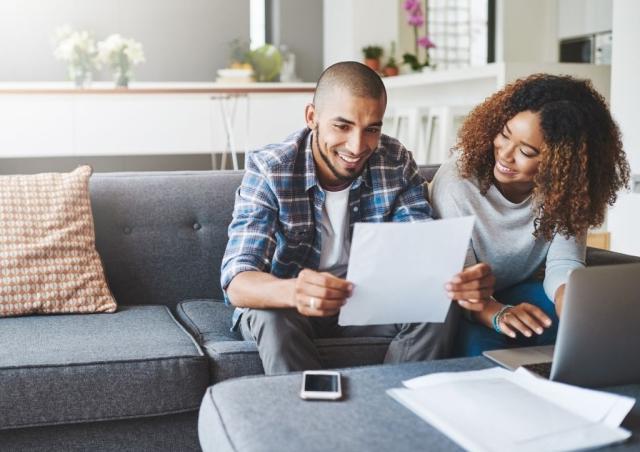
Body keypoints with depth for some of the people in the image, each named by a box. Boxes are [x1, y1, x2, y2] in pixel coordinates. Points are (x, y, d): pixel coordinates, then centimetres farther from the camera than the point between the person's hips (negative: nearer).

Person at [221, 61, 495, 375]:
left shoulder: (396, 163, -11)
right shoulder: (269, 169, -22)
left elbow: (423, 250, -16)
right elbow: (236, 283, -32)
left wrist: (460, 281, -42)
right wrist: (293, 291, -56)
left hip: (364, 298, 3)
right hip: (281, 301, -3)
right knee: (275, 320, -35)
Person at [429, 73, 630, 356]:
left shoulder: (566, 191, -13)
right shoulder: (457, 181, -25)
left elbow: (563, 265, -20)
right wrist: (498, 315, -48)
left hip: (518, 294, 4)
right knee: (480, 342, -35)